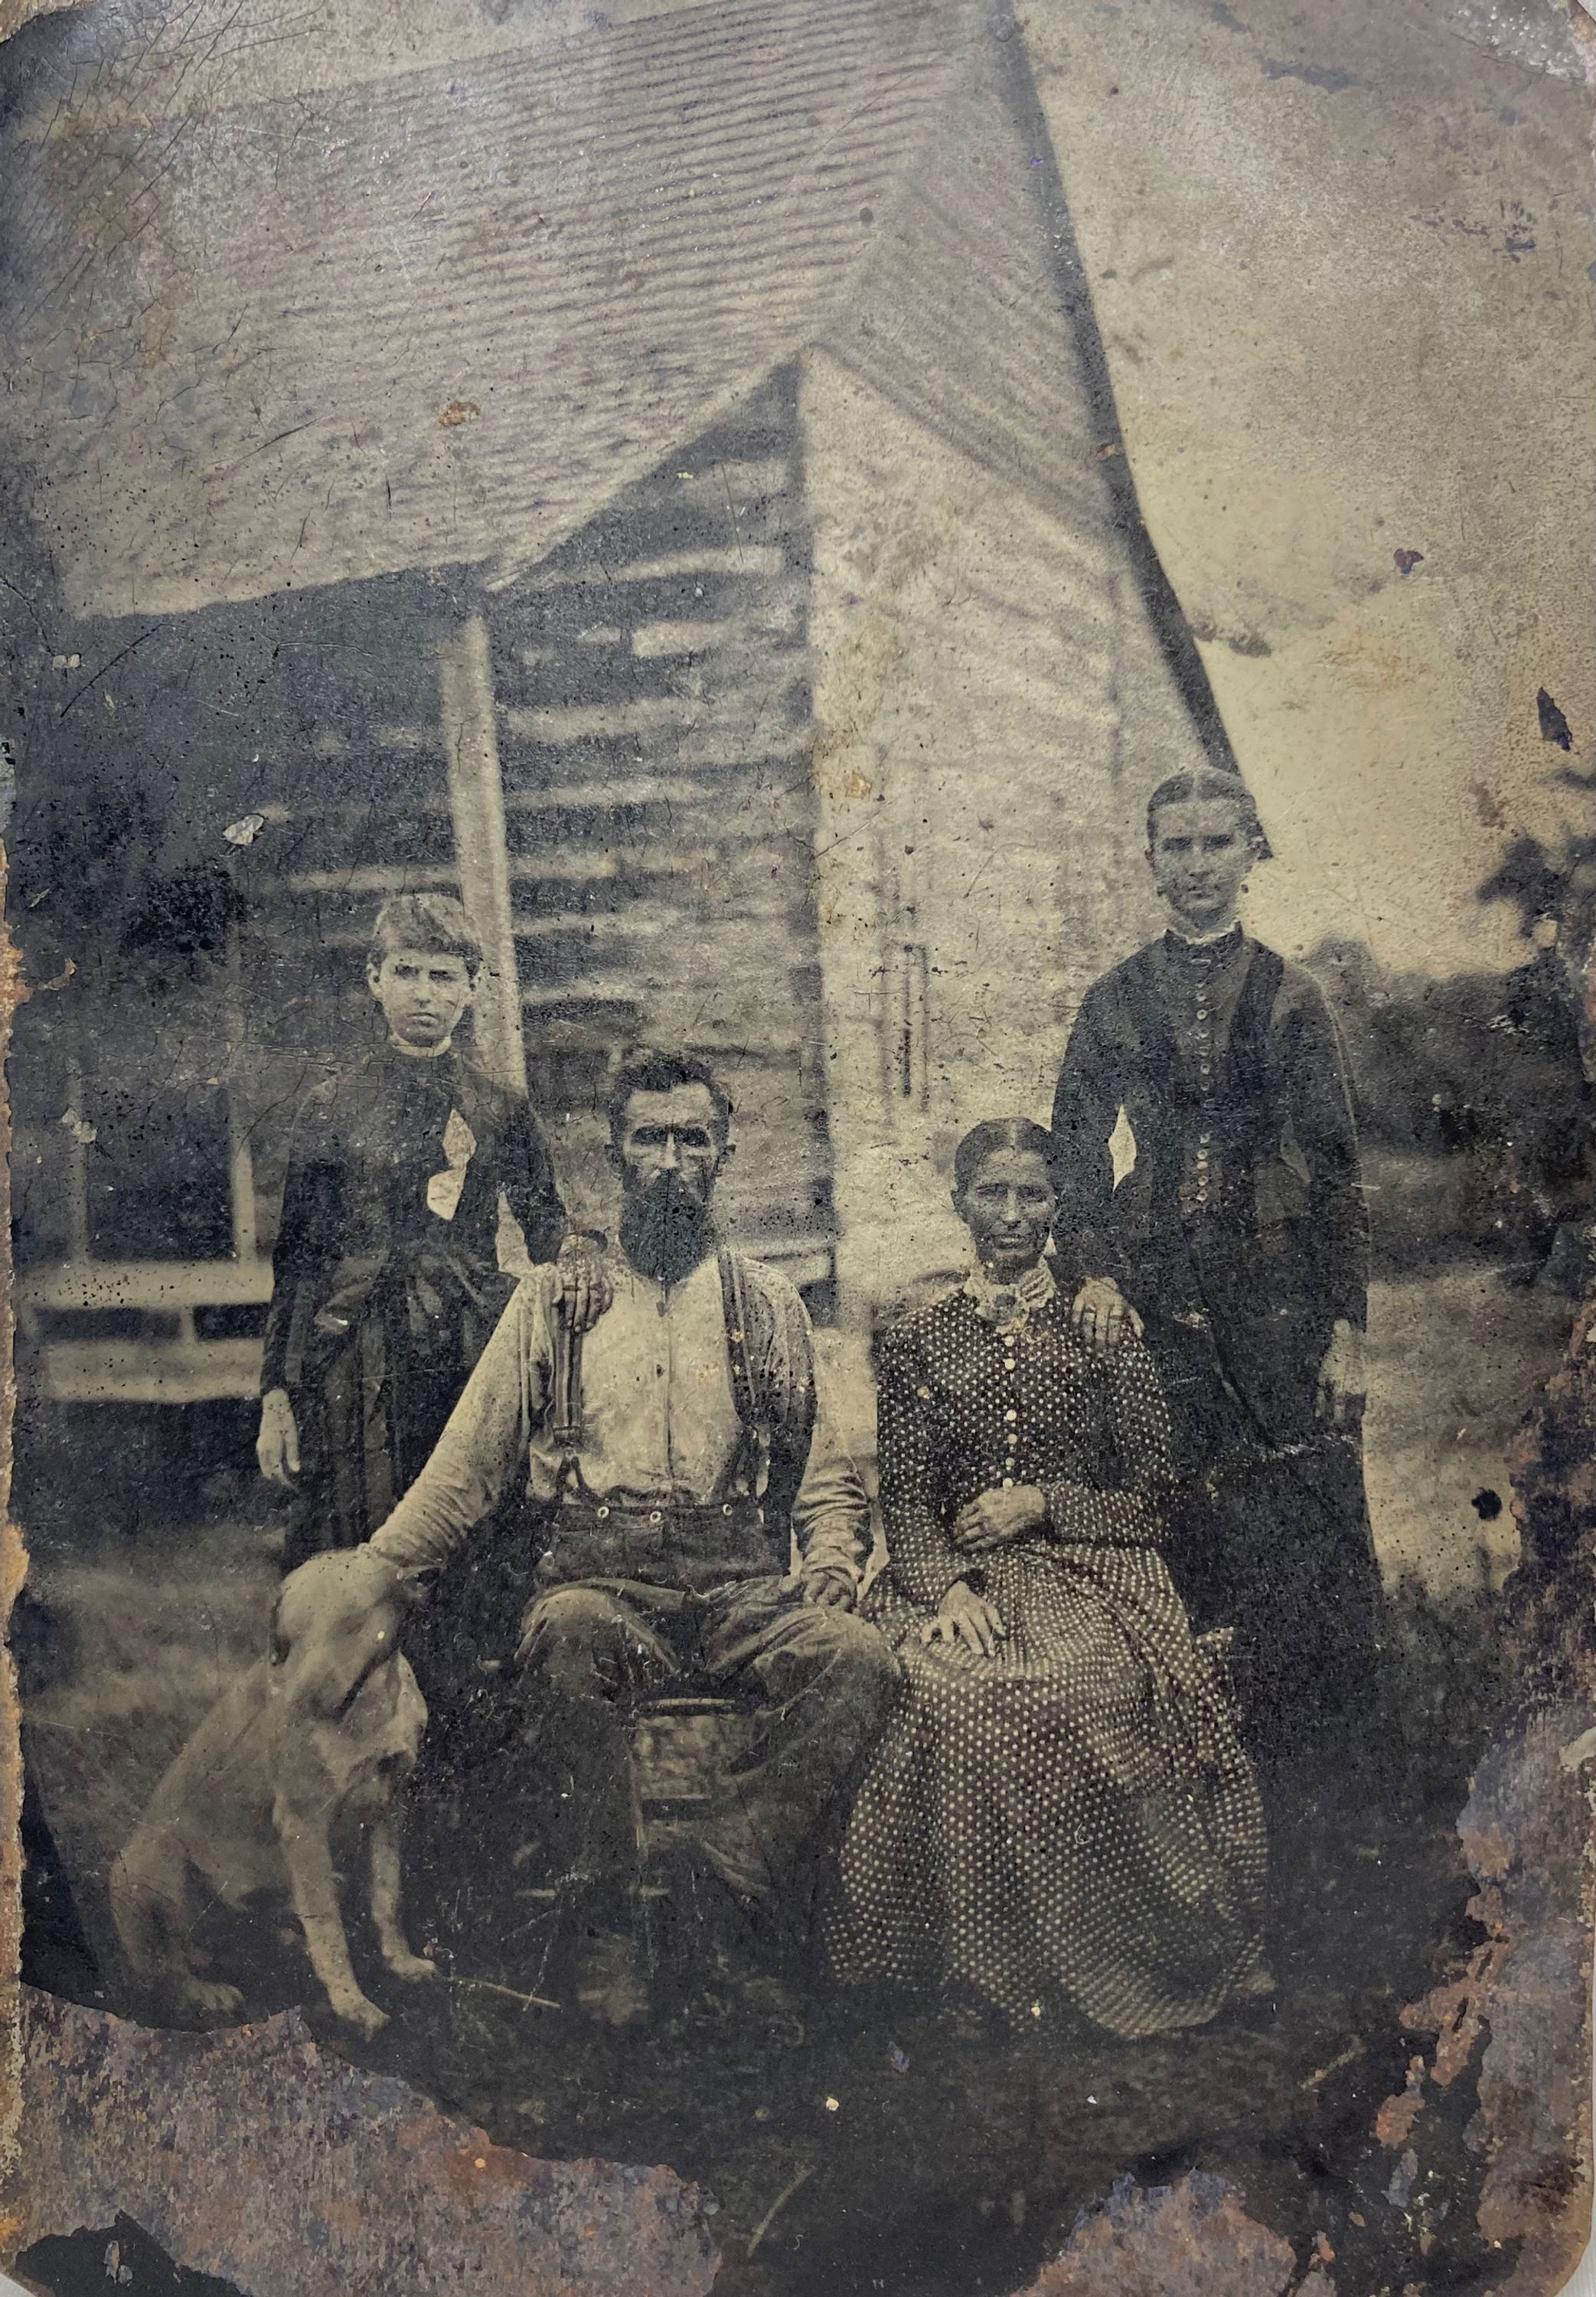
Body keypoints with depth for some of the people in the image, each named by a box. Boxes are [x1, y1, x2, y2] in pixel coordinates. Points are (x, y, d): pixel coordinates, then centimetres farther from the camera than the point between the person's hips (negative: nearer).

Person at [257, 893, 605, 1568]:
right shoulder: (331, 1109, 7)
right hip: (356, 1362, -1)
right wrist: (275, 1394, 1)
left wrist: (574, 1258, -15)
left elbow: (544, 1223, 10)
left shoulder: (502, 1109, 10)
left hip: (472, 1357, 1)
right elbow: (295, 1259, 6)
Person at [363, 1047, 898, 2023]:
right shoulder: (553, 1300, 14)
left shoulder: (770, 1303, 16)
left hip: (745, 1587, 1)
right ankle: (609, 1931, -22)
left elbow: (828, 1476, 17)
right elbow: (467, 1467, 12)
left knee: (863, 1659, -29)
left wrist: (832, 1565, -3)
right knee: (573, 1643, -36)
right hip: (601, 1581, -1)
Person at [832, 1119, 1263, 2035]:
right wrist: (948, 1585, -13)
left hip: (1087, 1568, -1)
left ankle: (1103, 1957, -14)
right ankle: (977, 1960, -15)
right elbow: (904, 1494, 6)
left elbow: (1151, 1494, 8)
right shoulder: (920, 1338, 13)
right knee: (950, 1691, -32)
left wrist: (1041, 1503, -7)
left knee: (1095, 1687, -33)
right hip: (949, 1572, 1)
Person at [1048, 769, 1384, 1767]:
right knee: (1194, 1524, 2)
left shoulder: (1290, 996, 5)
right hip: (1160, 1291, 1)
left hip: (1279, 1287, 0)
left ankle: (1322, 1760, 12)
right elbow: (1077, 1147, 4)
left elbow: (1338, 1169, 3)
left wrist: (1347, 1327, -2)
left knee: (1309, 1517, -2)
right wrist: (1095, 1267, -12)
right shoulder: (1116, 999, 8)